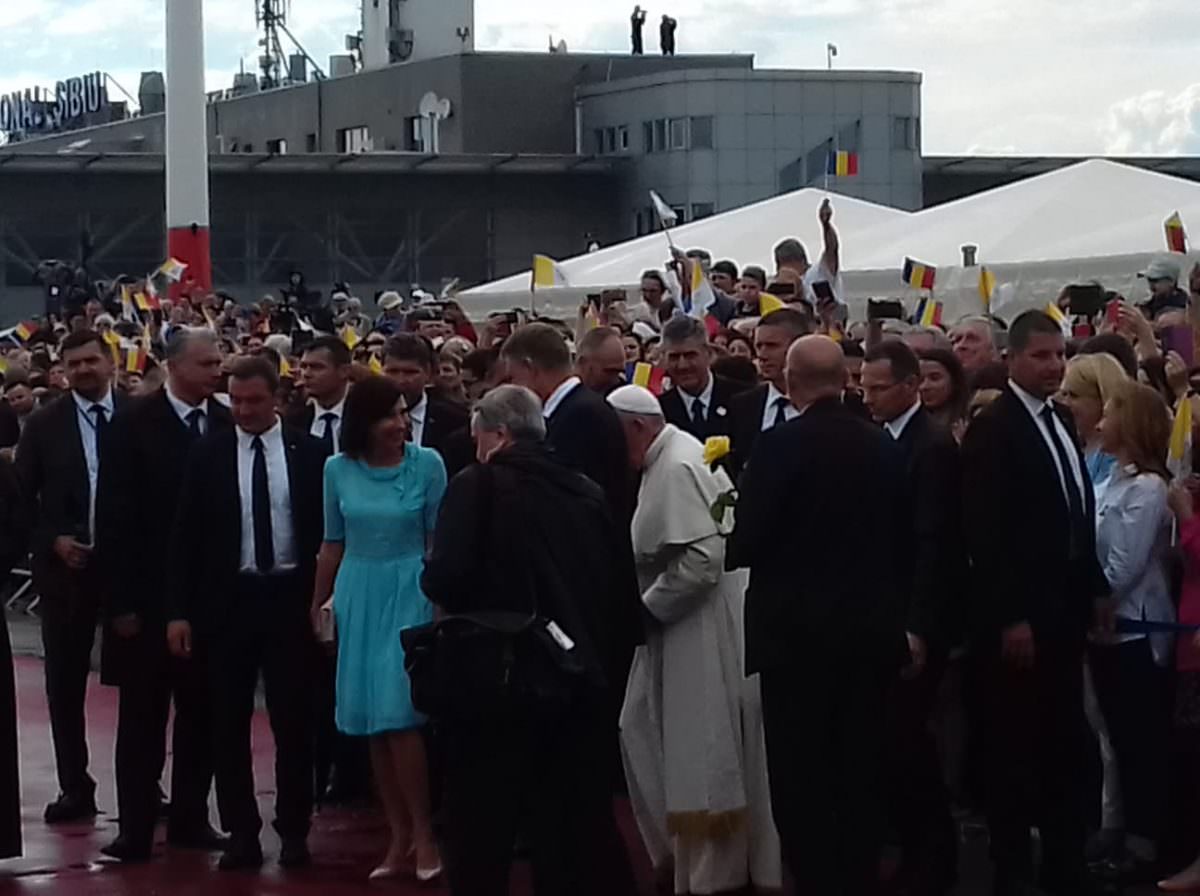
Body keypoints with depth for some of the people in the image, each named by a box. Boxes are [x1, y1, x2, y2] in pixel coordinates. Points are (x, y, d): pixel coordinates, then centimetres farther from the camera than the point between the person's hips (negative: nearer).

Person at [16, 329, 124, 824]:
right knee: (66, 681, 5)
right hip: (66, 564, 1)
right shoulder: (44, 424, 1)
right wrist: (53, 540, -8)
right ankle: (75, 787, 13)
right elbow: (21, 494, 3)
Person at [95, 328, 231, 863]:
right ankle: (136, 827, 8)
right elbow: (114, 517, -8)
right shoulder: (134, 425, -7)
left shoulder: (228, 425, 3)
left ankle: (190, 818, 20)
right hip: (149, 594, -3)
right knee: (143, 717, 3)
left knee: (201, 713, 10)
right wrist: (119, 599, -12)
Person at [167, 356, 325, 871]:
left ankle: (294, 832, 15)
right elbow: (186, 535, 1)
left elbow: (326, 529, 3)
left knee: (293, 721, 4)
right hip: (228, 598, 1)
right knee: (229, 723, 5)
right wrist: (180, 610, -4)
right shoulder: (208, 454, 1)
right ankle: (241, 833, 14)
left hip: (291, 596, -1)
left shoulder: (308, 453, 0)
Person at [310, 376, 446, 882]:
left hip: (409, 592, -4)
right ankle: (399, 836, 14)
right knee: (371, 720, 5)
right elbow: (333, 544, 11)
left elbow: (439, 540, -3)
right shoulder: (338, 469, 2)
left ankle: (422, 833, -1)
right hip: (357, 596, 4)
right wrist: (317, 605, 14)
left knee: (398, 713, -13)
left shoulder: (427, 464, -6)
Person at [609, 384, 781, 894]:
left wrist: (646, 607, -17)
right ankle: (677, 844, 25)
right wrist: (648, 604, 8)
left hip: (705, 624, -10)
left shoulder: (679, 467, -20)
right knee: (643, 731, 13)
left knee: (702, 752, 0)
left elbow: (703, 560, -27)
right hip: (678, 621, 10)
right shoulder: (664, 461, 11)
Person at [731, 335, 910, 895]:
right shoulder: (882, 446, 2)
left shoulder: (779, 445, -13)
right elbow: (903, 535, 8)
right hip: (872, 627, 5)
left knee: (801, 772, 1)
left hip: (798, 629, -5)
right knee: (860, 768, 13)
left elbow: (746, 544, -16)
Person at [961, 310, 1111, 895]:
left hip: (1065, 610, 7)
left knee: (1064, 743, 10)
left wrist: (1095, 587, 10)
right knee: (1015, 744, 1)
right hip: (1017, 617, -7)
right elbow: (984, 532, -16)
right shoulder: (992, 429, -11)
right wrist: (1011, 619, -19)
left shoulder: (1061, 423, 13)